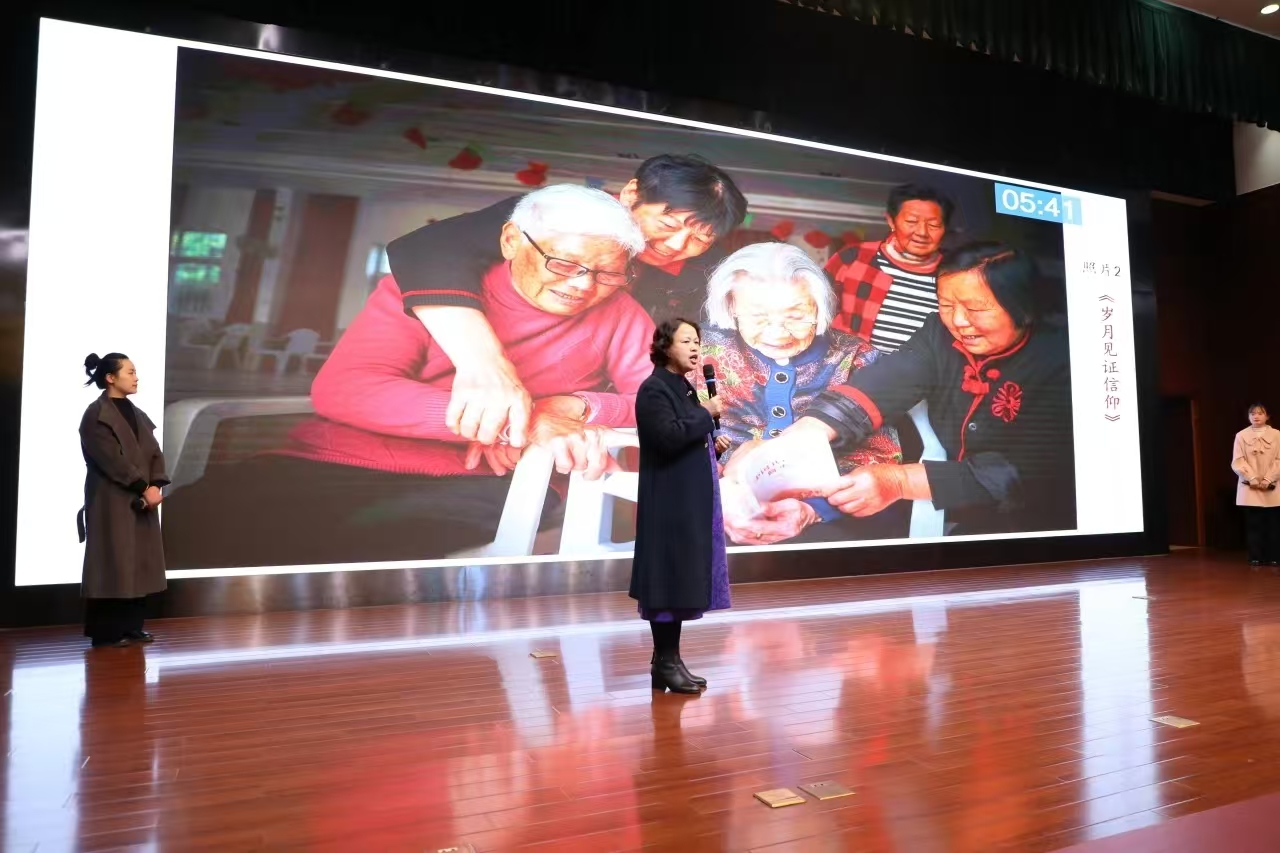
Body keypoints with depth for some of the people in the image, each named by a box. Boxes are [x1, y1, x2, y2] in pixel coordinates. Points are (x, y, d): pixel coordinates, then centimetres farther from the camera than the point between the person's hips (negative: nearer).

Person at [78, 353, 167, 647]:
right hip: (112, 501, -7)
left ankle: (130, 626, 16)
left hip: (143, 499, 8)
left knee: (138, 563, 8)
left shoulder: (136, 414, 15)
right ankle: (106, 632, 4)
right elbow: (112, 460, -17)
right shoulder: (96, 415, -8)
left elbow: (154, 453, 8)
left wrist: (156, 485, -8)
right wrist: (144, 487, -18)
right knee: (112, 563, -4)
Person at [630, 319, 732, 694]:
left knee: (682, 579, 11)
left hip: (690, 503, 9)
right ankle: (665, 662, 5)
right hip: (669, 503, -9)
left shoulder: (685, 389, 17)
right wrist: (707, 413, -15)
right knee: (669, 577, -5)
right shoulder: (653, 389, -10)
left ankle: (668, 659, 20)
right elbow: (669, 437, -25)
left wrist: (713, 446, 5)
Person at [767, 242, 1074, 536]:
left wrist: (901, 481, -40)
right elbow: (885, 383, -23)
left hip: (1033, 529, -3)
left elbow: (1027, 472, -28)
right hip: (949, 517, 3)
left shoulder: (1060, 362, -18)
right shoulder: (941, 334, -6)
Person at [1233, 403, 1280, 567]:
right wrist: (1252, 479, -13)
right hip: (1249, 488, 0)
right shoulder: (1241, 435, 3)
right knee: (1254, 524, 0)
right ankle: (1256, 557, 5)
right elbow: (1237, 462, -2)